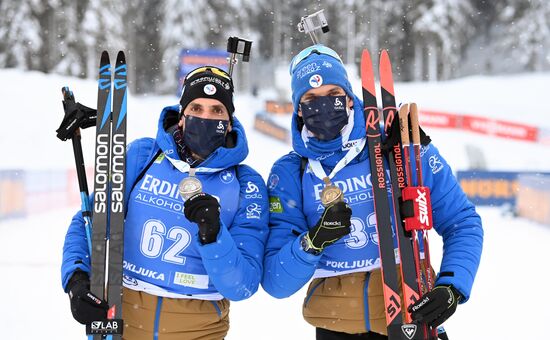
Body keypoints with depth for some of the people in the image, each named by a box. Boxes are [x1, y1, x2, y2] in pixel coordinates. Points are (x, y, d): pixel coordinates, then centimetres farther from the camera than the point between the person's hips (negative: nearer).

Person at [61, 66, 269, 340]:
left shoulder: (247, 186, -7)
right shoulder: (141, 156, -3)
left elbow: (242, 287, -13)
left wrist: (213, 235, -28)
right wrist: (77, 278, -14)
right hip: (122, 318, 1)